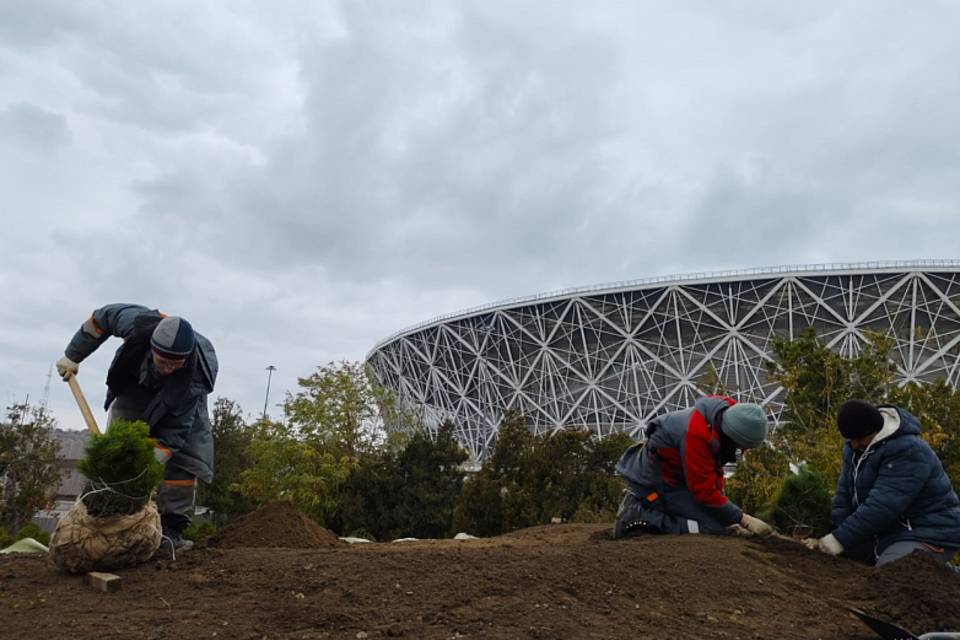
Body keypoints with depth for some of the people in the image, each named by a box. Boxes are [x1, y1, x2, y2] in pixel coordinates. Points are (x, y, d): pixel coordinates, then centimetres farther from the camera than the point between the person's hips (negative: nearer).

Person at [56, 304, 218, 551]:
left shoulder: (196, 376, -44)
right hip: (134, 387, 2)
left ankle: (172, 527, -8)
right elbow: (101, 317, -16)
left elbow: (174, 431, -37)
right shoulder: (137, 323, -40)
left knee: (183, 456, -15)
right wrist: (72, 356, -6)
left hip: (182, 397, -2)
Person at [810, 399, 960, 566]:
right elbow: (844, 493, 2)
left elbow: (882, 505, -31)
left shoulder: (908, 452, -25)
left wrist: (841, 539, -30)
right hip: (889, 530, 9)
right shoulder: (854, 447, 2)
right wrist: (837, 533, -11)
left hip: (927, 536, -9)